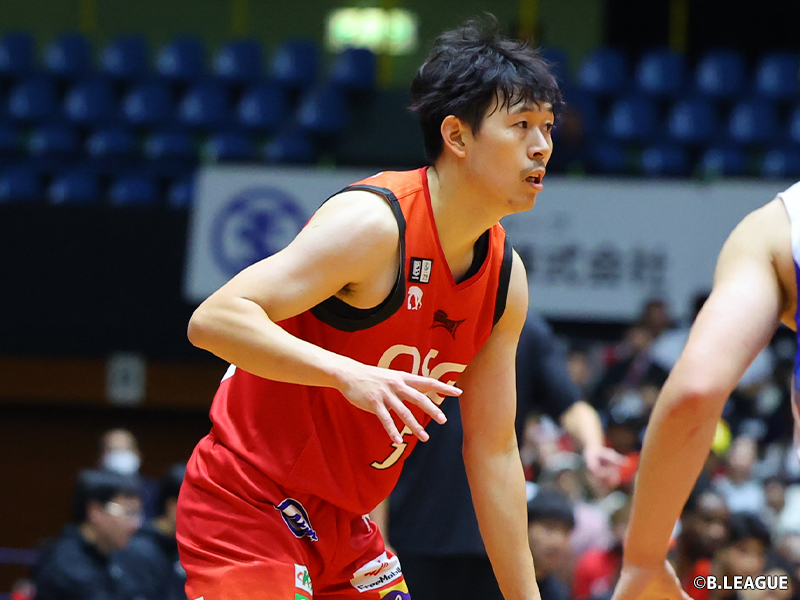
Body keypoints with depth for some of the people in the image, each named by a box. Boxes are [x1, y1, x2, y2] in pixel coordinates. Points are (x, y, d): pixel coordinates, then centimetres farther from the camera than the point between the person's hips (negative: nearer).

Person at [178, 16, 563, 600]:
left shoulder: (505, 277, 4)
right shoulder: (373, 223, -21)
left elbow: (493, 451, 11)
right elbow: (214, 319, -29)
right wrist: (347, 372, -42)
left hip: (341, 527, 9)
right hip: (247, 508, -9)